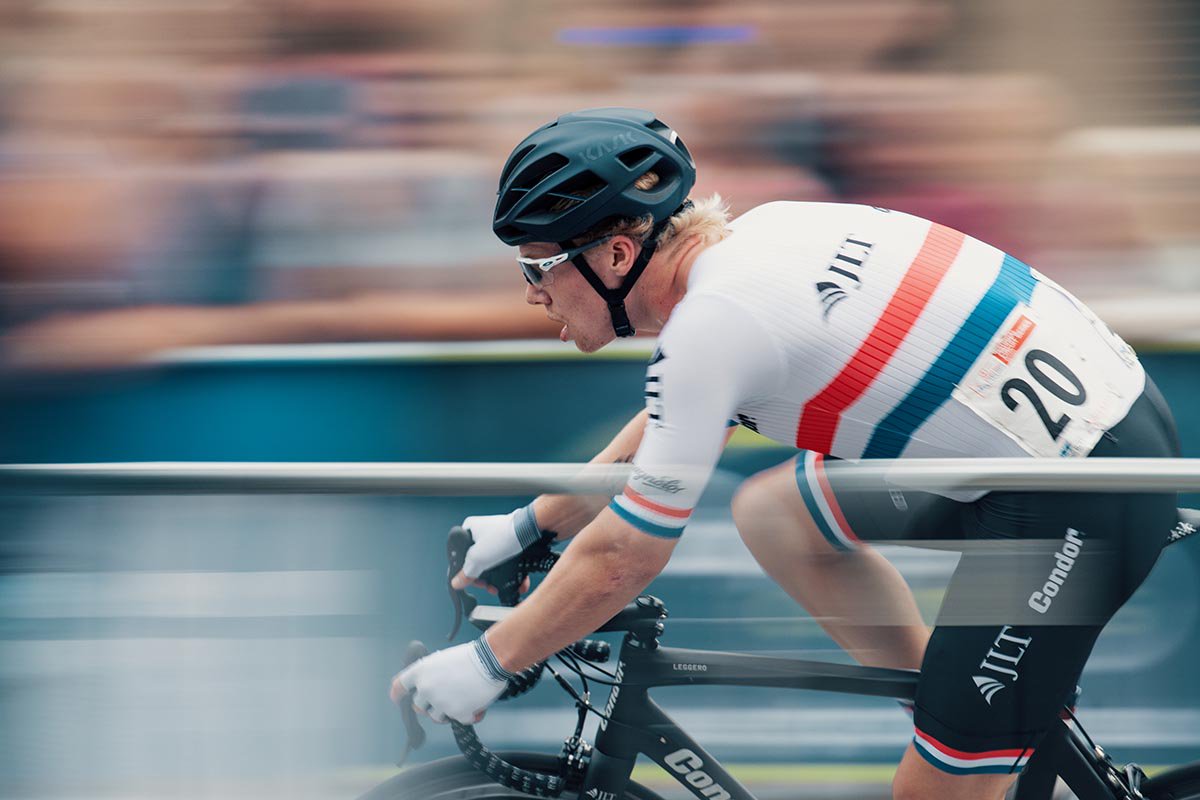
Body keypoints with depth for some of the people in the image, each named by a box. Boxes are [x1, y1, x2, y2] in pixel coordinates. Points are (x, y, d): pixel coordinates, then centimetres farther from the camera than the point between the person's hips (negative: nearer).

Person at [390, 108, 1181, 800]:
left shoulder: (713, 323, -18)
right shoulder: (745, 242, 8)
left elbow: (620, 560, -11)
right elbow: (661, 433, 27)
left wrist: (486, 664, 0)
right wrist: (529, 522, 33)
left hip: (1085, 501, -10)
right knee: (770, 514, 18)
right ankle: (953, 704, 22)